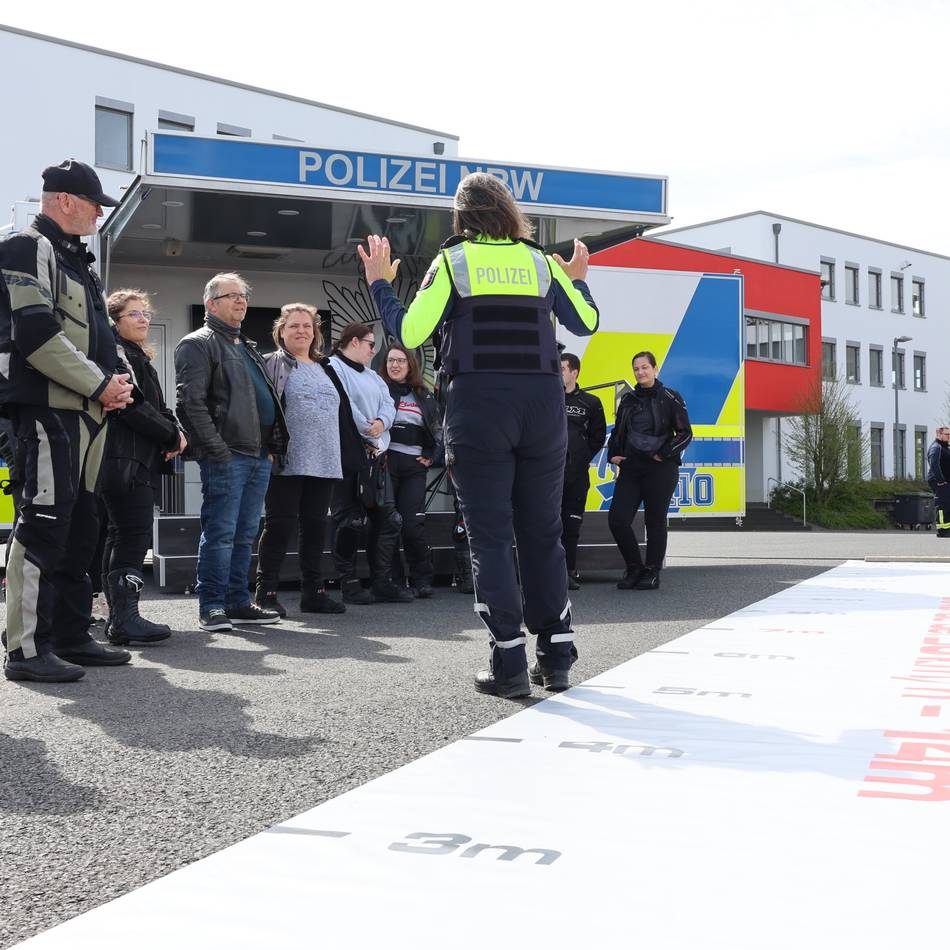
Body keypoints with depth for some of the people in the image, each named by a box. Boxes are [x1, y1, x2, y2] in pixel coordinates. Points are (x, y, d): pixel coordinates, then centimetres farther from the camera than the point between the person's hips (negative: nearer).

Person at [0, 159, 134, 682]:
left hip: (88, 411, 10)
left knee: (79, 527, 11)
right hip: (48, 407, -10)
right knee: (43, 523, -11)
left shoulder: (77, 259, 23)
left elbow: (99, 335, 28)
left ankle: (70, 636, 19)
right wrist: (101, 384, -14)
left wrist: (118, 377, 7)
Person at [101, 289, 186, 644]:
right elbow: (131, 406, -18)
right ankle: (125, 618, -19)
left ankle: (118, 614, 13)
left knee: (122, 535, 10)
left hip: (141, 459, 10)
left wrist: (172, 431, 3)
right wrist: (171, 434, -9)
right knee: (134, 534, -15)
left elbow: (156, 406, 24)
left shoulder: (138, 357, 25)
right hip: (125, 458, -10)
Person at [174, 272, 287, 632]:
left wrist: (275, 448, 14)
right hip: (225, 455, -8)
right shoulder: (198, 344, -3)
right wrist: (217, 449, -19)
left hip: (260, 455, 8)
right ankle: (211, 606, -1)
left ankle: (238, 602, 16)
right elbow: (192, 402, -13)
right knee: (220, 533, -7)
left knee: (245, 535, 10)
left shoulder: (249, 348, 25)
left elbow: (269, 399, 26)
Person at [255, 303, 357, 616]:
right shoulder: (272, 365, 1)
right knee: (280, 525, -4)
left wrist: (351, 455, 16)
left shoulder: (326, 369, 20)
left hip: (323, 462, 6)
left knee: (315, 526, 9)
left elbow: (342, 414, 22)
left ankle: (313, 591, 15)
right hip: (287, 462, -6)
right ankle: (266, 594, 2)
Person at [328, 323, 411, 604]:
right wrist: (367, 432, -13)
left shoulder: (372, 376, 24)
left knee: (388, 519, 6)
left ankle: (382, 582, 12)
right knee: (350, 522, -6)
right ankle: (349, 584, 2)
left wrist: (381, 422, -8)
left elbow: (388, 403, 13)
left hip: (376, 456, 9)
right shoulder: (333, 368, -5)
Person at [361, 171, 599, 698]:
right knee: (542, 532, 10)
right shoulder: (540, 261, 11)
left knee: (490, 536, 0)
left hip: (478, 402, -3)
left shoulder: (452, 260, 3)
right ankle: (556, 656, 13)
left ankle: (510, 664, -2)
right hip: (542, 401, 3)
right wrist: (577, 280, 35)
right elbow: (586, 323, 17)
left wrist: (379, 283, 13)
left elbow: (410, 332, -2)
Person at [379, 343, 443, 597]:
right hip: (384, 464, -1)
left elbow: (438, 429, 22)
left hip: (414, 465, 2)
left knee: (413, 525, -7)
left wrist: (432, 456, 10)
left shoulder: (424, 396, 15)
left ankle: (422, 580, 1)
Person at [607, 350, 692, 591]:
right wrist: (614, 454, 7)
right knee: (617, 519, -5)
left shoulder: (670, 398, -1)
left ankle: (652, 573, 14)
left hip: (660, 469, -5)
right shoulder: (628, 400, 14)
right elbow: (617, 431, 23)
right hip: (631, 468, 5)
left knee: (655, 522, 1)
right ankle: (634, 568, 12)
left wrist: (664, 454, -11)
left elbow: (685, 433, -3)